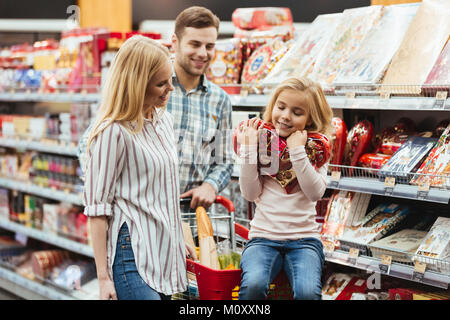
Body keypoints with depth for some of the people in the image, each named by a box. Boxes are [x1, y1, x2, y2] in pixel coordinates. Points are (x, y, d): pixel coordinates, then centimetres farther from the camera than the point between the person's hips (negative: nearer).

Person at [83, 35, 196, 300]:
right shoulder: (113, 132, -13)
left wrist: (182, 240, 20)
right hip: (132, 257, -8)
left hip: (164, 252, 8)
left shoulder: (165, 121, 12)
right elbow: (97, 209, -13)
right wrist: (103, 277, -14)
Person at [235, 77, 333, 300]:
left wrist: (297, 151, -14)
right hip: (263, 237, 0)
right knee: (253, 284, -30)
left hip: (304, 238, 0)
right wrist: (248, 150, -8)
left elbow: (315, 192, -10)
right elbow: (250, 193, -1)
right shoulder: (260, 141, 7)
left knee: (308, 291, -28)